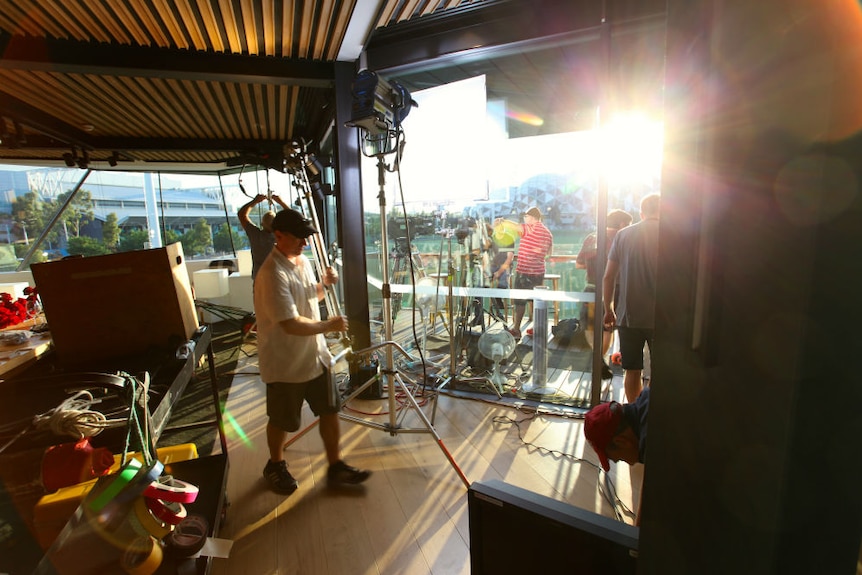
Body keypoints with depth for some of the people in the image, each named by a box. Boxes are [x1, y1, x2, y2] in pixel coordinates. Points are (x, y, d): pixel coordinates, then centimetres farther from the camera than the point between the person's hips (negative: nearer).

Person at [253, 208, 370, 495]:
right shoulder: (272, 274, -25)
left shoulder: (303, 261, 3)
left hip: (315, 355, 7)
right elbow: (291, 324, -30)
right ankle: (275, 465, 42)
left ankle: (335, 466, 29)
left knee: (330, 411, 13)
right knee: (281, 420, 16)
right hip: (285, 362, -7)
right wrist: (329, 325, -18)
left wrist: (324, 284, -2)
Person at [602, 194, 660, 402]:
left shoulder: (623, 235, 1)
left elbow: (608, 277, 1)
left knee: (632, 371, 13)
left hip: (628, 315, 2)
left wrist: (608, 310, 12)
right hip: (659, 316, -1)